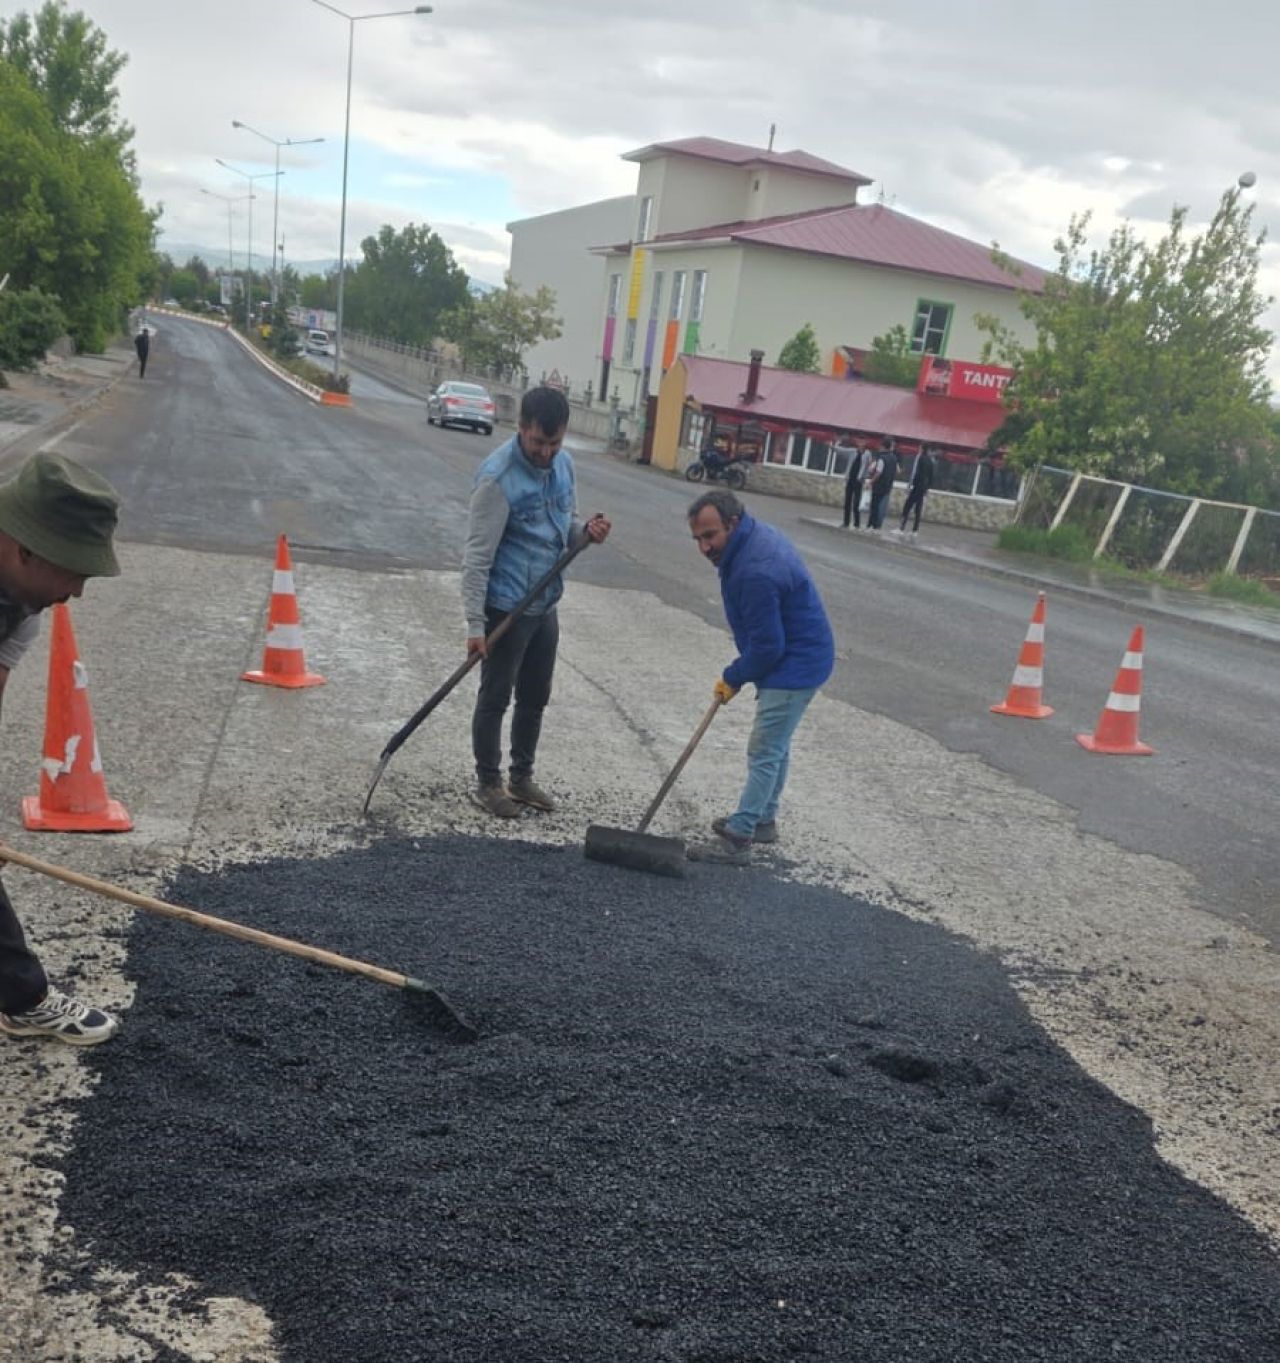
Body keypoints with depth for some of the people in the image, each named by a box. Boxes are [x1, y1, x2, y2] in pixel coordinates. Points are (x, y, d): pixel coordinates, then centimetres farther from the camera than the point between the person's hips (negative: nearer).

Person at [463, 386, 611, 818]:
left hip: (545, 606, 7)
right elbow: (478, 556, -20)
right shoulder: (497, 477, -21)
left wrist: (586, 532, -8)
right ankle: (488, 783, 21)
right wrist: (475, 623, -21)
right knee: (495, 699, 6)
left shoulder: (564, 464, 3)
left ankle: (521, 776, 33)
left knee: (536, 698, 17)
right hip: (506, 609, -7)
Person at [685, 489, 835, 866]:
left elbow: (767, 647, -25)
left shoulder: (755, 572, -31)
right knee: (775, 747, 22)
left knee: (765, 753, -5)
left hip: (793, 668, -11)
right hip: (800, 658, 11)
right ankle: (763, 820, 37)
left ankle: (737, 839, 2)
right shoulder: (758, 534, 1)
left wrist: (734, 677, -8)